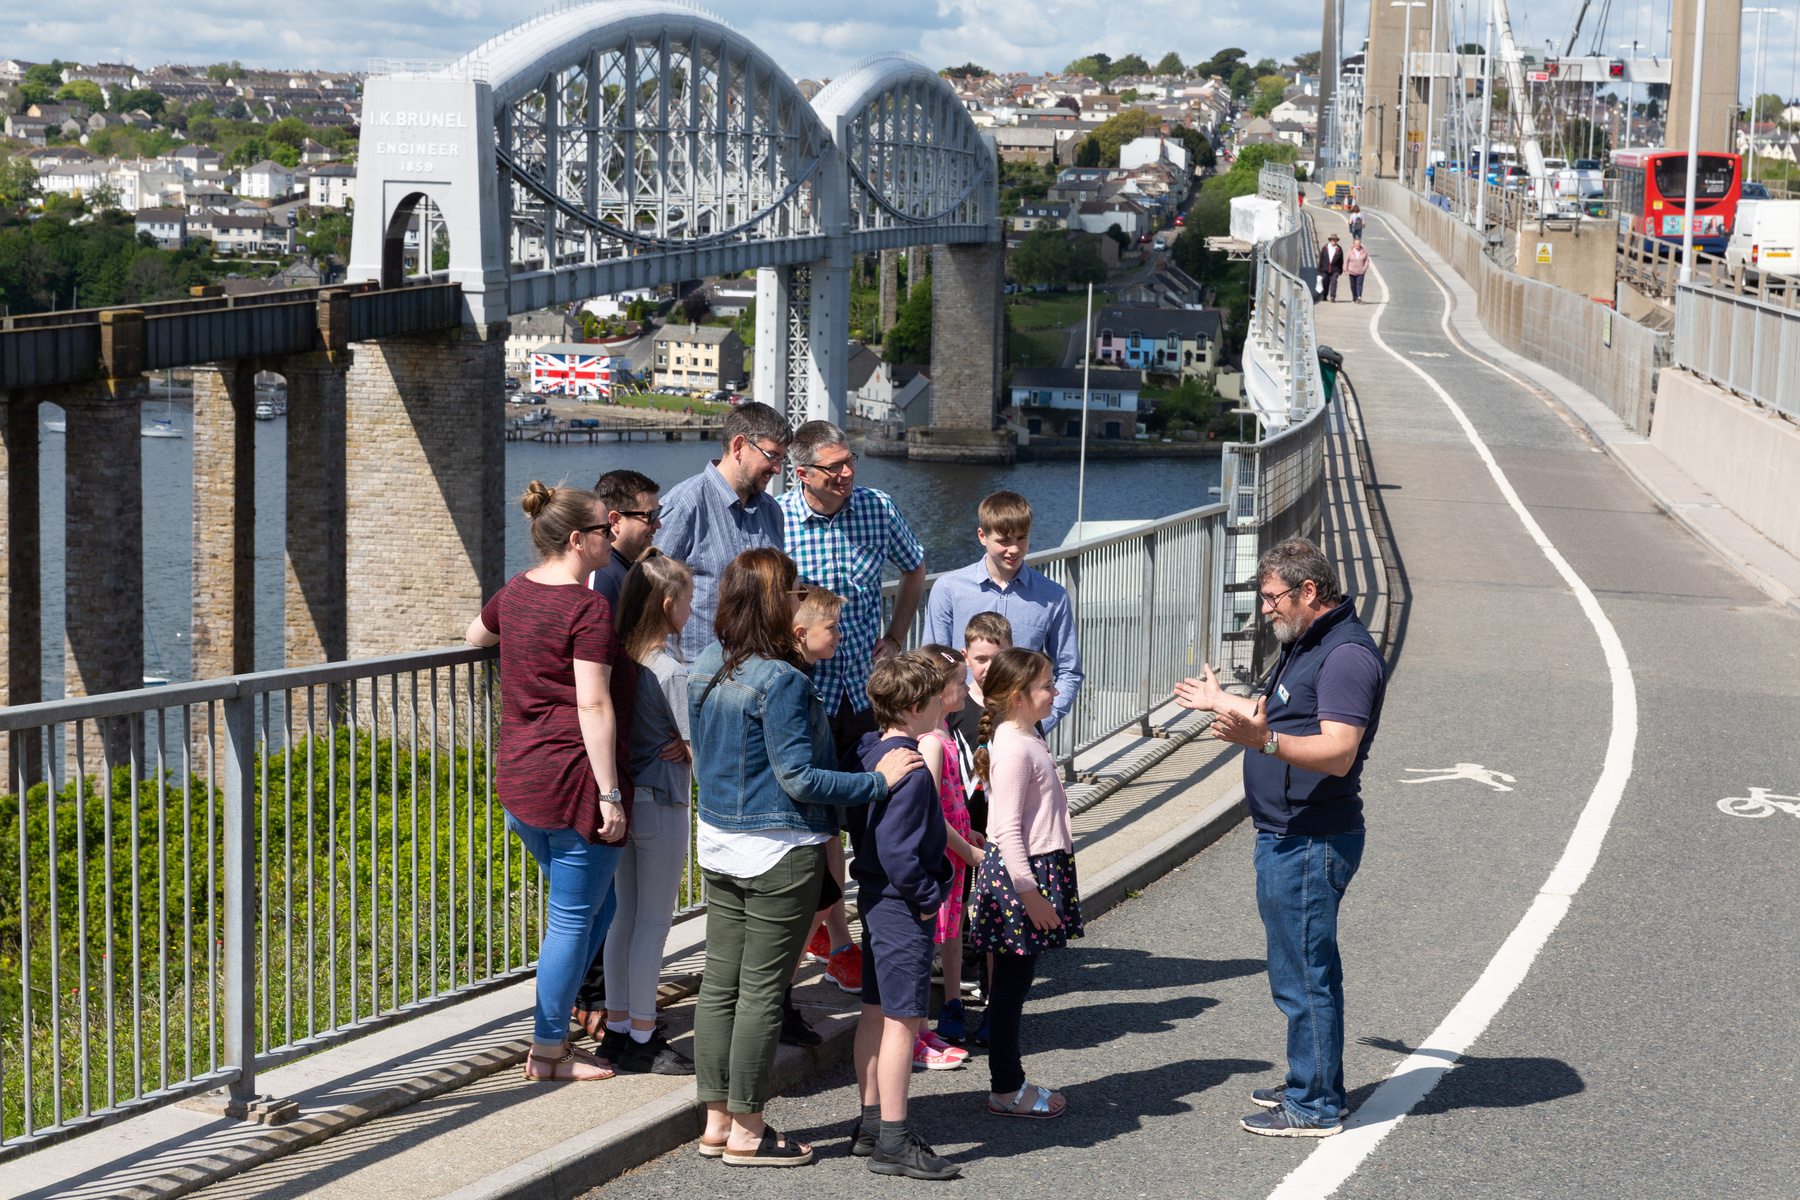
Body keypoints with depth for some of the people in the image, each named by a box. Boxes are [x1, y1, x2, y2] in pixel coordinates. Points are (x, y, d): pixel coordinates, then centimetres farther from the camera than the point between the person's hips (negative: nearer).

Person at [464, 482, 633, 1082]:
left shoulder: (517, 590, 9)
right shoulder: (588, 608, -15)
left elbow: (476, 633, 30)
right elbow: (593, 705, -19)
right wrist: (610, 793, -17)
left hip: (518, 780, 9)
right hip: (574, 783, -9)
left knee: (593, 905, 21)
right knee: (573, 918, 3)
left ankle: (552, 1034, 22)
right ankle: (548, 1052, 11)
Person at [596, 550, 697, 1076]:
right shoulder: (671, 670, -19)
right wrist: (687, 749, 1)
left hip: (622, 797, 7)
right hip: (660, 803, -7)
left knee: (624, 915, 15)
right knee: (654, 921, 2)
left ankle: (617, 1028, 23)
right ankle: (642, 1041, 8)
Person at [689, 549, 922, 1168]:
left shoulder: (704, 668, 3)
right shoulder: (780, 680, -21)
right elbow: (799, 777, -20)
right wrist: (878, 780, -14)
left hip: (718, 844, 8)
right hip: (780, 853, -8)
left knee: (720, 981, 12)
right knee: (762, 990, 1)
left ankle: (717, 1120, 20)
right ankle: (747, 1132, 9)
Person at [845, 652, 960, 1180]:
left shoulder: (867, 753, 7)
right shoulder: (908, 769, -22)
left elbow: (860, 824, 16)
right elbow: (896, 849, -25)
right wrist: (928, 896, -15)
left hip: (876, 896, 10)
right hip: (903, 906, -10)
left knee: (876, 1011, 15)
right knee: (904, 1019, -5)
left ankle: (870, 1123, 23)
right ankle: (893, 1142, -3)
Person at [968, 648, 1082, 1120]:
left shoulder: (1026, 738, 12)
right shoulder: (1013, 749, -19)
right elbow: (1007, 830, -22)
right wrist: (1029, 892, -22)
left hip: (1041, 867, 10)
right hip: (1020, 870, -10)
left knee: (1014, 982, 14)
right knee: (1010, 983, -1)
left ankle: (1009, 1082, 20)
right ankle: (1006, 1090, 6)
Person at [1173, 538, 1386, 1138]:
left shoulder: (1347, 655, -20)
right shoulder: (1307, 644, 14)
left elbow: (1337, 753, -30)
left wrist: (1263, 741, -43)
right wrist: (1225, 703, 40)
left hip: (1311, 845, -11)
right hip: (1288, 839, 11)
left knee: (1303, 974, -4)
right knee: (1304, 968, 19)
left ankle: (1315, 1106, 4)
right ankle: (1312, 1084, 30)